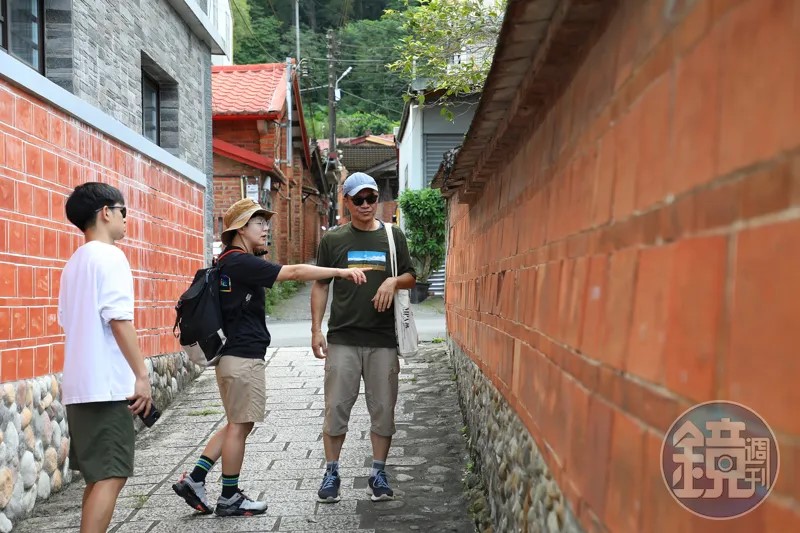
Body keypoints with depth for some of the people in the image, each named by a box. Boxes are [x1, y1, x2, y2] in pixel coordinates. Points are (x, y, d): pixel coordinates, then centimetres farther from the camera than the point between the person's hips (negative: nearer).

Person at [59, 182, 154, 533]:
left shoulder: (74, 263, 17)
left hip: (80, 386, 9)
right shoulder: (110, 256, -9)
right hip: (107, 385, -9)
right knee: (110, 476, -8)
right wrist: (141, 376, -17)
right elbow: (119, 320, -18)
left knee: (98, 476, 15)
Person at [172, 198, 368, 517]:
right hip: (244, 357, -10)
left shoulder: (231, 262, 13)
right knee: (239, 426, 0)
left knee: (238, 424, 17)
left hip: (234, 355, 10)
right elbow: (294, 272, -23)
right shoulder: (241, 263, -17)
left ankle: (194, 480, 16)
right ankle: (229, 499, 10)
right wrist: (340, 272, -24)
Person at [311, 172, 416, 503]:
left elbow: (411, 277, 14)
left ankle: (378, 474, 17)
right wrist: (316, 330, 0)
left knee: (383, 409, 5)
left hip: (383, 340, 1)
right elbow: (320, 285, 8)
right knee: (336, 408, 1)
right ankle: (331, 473, 13)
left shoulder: (393, 236, 9)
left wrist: (394, 281, -9)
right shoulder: (333, 239, 6)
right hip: (342, 339, -1)